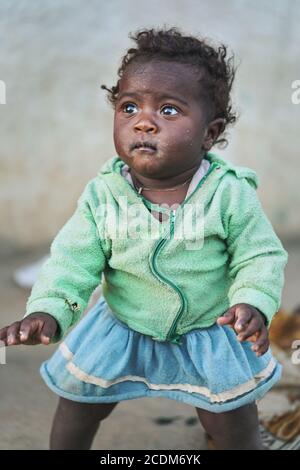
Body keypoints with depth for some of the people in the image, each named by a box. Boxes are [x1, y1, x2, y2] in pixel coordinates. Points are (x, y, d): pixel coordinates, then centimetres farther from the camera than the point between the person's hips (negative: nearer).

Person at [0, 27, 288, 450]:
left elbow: (260, 257, -13)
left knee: (236, 430, 15)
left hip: (210, 334, -1)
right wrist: (48, 309, -29)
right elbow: (74, 260, -14)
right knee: (76, 410, 17)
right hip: (120, 331, 2)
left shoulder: (231, 194, -22)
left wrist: (254, 304, -31)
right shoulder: (102, 196, -18)